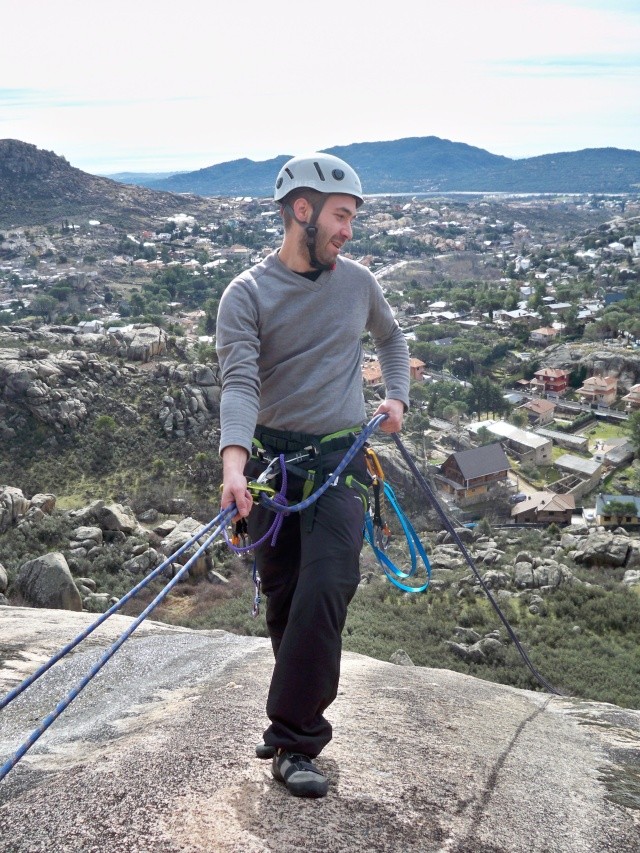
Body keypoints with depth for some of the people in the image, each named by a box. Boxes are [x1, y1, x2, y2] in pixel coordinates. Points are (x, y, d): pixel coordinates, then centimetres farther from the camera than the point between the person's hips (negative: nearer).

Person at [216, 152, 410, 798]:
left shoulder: (357, 282, 7)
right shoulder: (247, 294, -5)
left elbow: (390, 337, 28)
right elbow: (239, 382, -19)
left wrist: (397, 396, 14)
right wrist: (234, 460, -34)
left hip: (341, 461, 1)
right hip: (271, 460, -1)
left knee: (324, 592, -15)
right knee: (283, 603, 7)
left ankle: (294, 742, -5)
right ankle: (297, 724, 29)